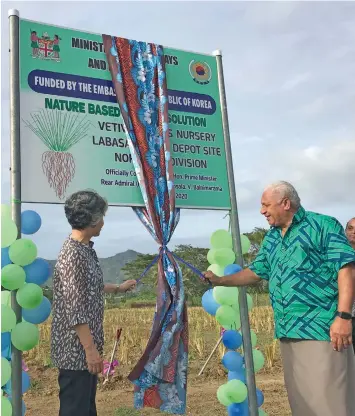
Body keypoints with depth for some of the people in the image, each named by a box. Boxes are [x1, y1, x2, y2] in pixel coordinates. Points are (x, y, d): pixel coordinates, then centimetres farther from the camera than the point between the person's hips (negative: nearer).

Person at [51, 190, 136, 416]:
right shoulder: (73, 255, -22)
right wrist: (90, 349, -23)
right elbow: (74, 309, -24)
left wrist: (118, 288, 37)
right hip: (76, 349, -10)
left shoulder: (85, 249, 8)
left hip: (85, 346, 10)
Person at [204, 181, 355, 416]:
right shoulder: (271, 238, 17)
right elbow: (256, 272, 26)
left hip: (321, 329, -7)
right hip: (288, 332, 7)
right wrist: (220, 281, 22)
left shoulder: (322, 225, -5)